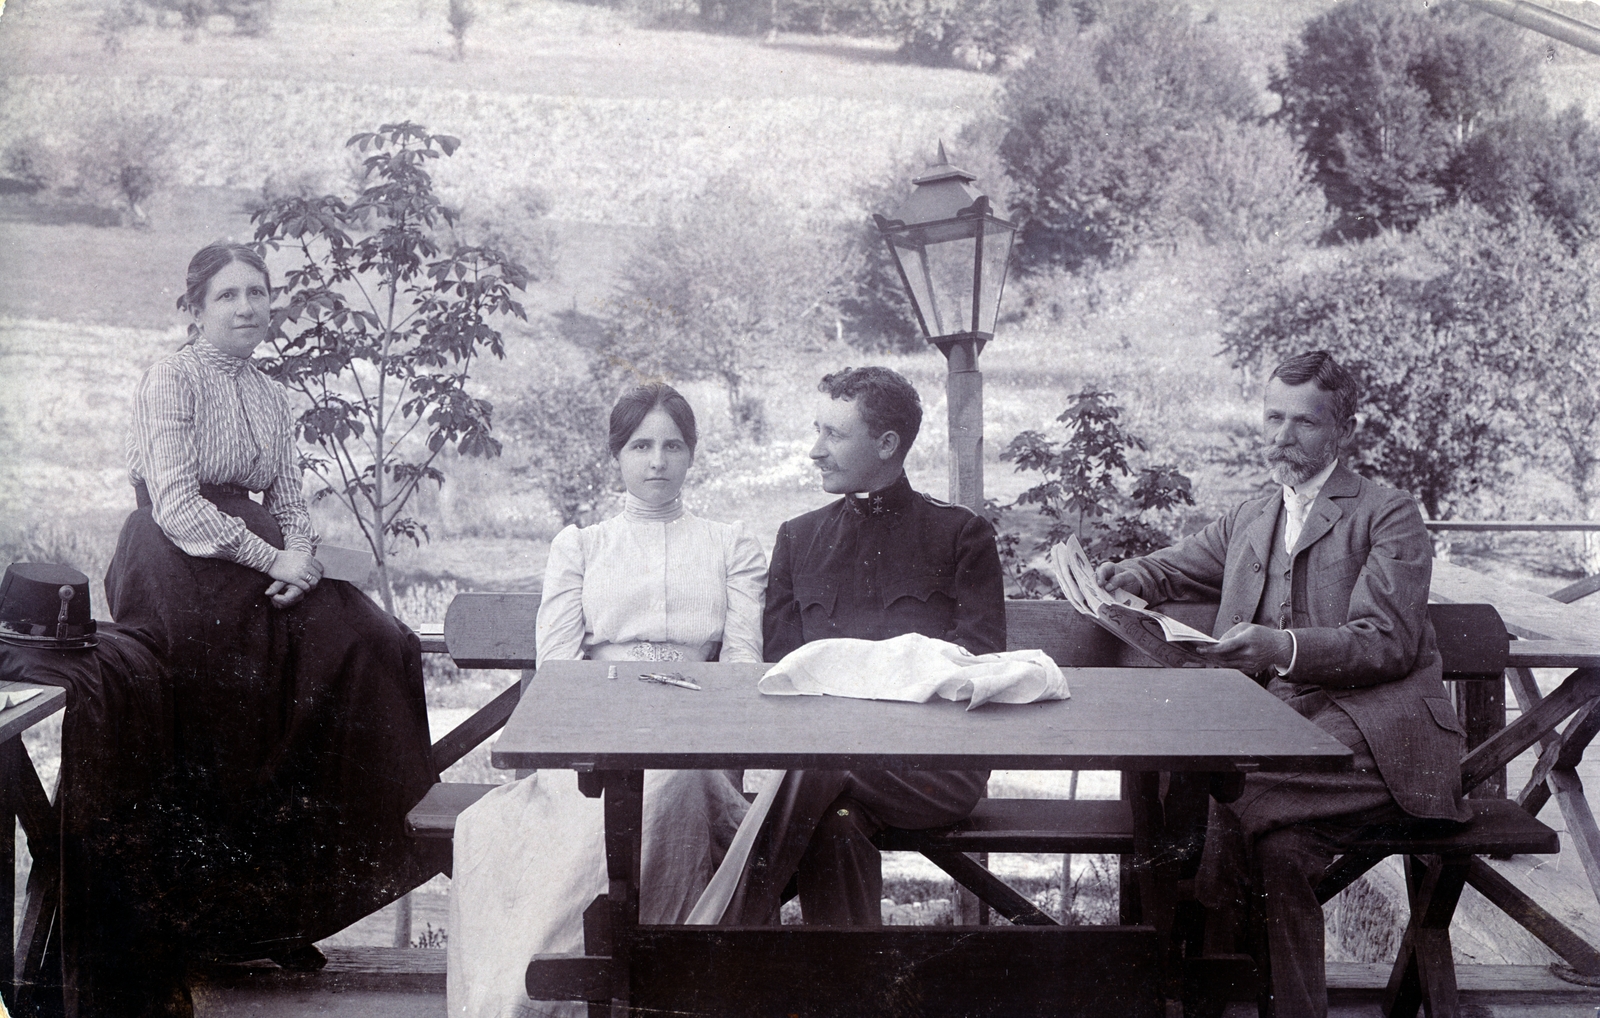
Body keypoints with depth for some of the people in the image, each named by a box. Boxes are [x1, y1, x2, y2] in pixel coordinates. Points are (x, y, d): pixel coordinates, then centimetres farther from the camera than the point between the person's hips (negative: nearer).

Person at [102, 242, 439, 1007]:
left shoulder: (271, 395, 17)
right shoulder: (173, 377, -5)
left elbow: (291, 500, 13)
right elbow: (176, 505, -13)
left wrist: (300, 554, -8)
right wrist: (268, 558, -15)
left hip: (262, 571, 7)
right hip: (181, 572, -7)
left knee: (375, 644, -9)